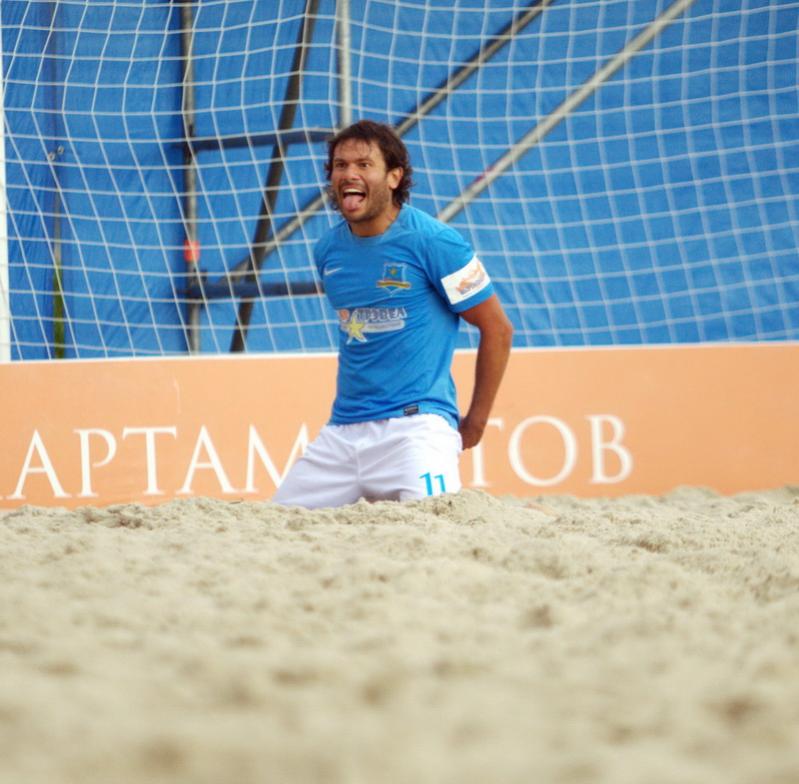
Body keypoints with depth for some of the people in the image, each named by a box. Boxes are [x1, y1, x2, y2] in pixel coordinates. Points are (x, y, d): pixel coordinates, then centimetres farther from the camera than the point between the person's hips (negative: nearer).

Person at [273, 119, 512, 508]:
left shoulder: (433, 241, -9)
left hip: (415, 422, -6)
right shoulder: (328, 250, 9)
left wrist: (474, 424, -3)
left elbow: (497, 329, -4)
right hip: (342, 429, 6)